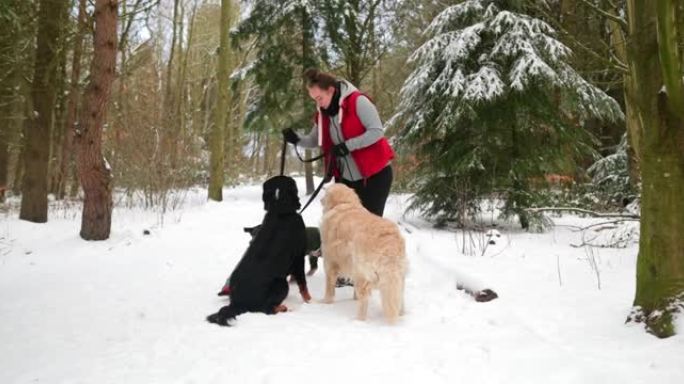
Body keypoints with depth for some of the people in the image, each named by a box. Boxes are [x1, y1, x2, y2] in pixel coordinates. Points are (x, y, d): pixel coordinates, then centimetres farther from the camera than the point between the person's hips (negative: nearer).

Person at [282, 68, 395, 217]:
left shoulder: (358, 101, -17)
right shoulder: (322, 113, 4)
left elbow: (377, 131, -22)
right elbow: (314, 141, 10)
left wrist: (347, 146, -27)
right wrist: (296, 139, -10)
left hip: (375, 174, -6)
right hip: (345, 178, 7)